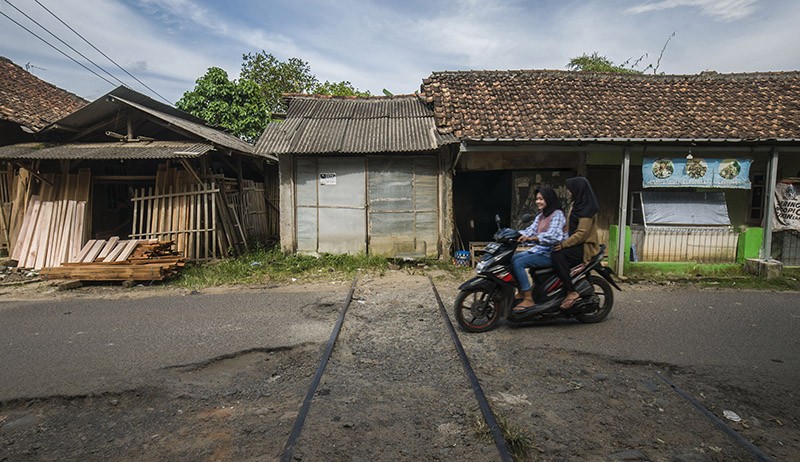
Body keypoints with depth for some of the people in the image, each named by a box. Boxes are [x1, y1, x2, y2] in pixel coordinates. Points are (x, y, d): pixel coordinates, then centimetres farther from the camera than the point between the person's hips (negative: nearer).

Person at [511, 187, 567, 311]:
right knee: (512, 258, -3)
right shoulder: (540, 216, 18)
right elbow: (530, 231, 8)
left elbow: (552, 235, -24)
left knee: (518, 263, -22)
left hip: (551, 254, -9)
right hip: (539, 250, 9)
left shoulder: (557, 214, -9)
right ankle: (521, 292, 1)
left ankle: (528, 300, -20)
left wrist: (531, 238, -37)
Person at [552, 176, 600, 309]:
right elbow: (570, 227, 19)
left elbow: (581, 233, -23)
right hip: (576, 244, 10)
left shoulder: (586, 209, -15)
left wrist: (563, 245, -24)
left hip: (585, 246, -10)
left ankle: (572, 292, -25)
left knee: (558, 254, -29)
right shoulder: (576, 205, 15)